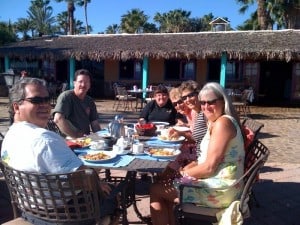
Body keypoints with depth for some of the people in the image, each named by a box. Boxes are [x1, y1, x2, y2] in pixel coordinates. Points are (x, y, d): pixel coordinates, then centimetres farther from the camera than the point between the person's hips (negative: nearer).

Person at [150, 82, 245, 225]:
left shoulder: (222, 122, -19)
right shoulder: (214, 122, 12)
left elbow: (209, 167, -21)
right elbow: (205, 160, 13)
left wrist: (182, 173, -7)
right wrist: (183, 169, 0)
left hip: (220, 189, -10)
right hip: (216, 183, 10)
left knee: (156, 190, -2)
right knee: (165, 184, 18)